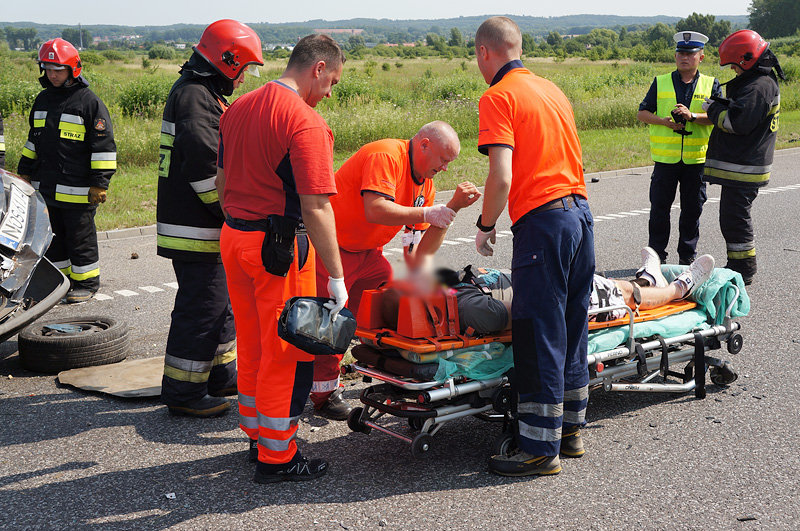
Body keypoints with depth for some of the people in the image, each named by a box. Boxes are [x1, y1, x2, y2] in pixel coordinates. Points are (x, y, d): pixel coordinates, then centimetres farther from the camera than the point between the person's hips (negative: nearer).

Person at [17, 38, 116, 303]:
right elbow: (33, 139, 25)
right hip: (45, 187, 7)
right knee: (51, 238, 13)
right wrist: (25, 172, 22)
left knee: (80, 238, 1)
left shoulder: (89, 101, -7)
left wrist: (100, 183, -13)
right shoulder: (43, 99, 14)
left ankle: (86, 283, 13)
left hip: (77, 191, -7)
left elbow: (103, 145, -9)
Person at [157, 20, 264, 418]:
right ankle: (183, 392, 4)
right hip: (197, 229, -11)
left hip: (207, 225, 11)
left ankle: (222, 373, 34)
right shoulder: (194, 95, -17)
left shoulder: (202, 93, 19)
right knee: (201, 307, -5)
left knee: (221, 299, 20)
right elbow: (203, 161, -26)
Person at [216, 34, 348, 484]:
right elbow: (315, 209, -23)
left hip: (233, 238, 8)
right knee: (287, 354, 4)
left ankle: (258, 434, 33)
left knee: (253, 345, 19)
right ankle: (277, 457, 12)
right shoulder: (306, 122, -17)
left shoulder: (237, 110, 9)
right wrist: (337, 278, -20)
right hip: (280, 247, -8)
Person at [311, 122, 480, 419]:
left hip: (369, 252, 8)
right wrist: (426, 214, -29)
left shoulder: (425, 183, 5)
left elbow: (421, 254, -1)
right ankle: (324, 393, 9)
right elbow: (375, 210, -36)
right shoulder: (386, 156, -21)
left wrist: (453, 206, -9)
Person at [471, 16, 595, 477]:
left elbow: (502, 177, -17)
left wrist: (486, 225, -2)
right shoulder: (552, 89, 17)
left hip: (543, 219, -8)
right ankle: (570, 427, 27)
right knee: (572, 326, 16)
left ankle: (541, 449, 4)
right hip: (580, 209, 8)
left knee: (540, 335, -2)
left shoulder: (498, 97, -7)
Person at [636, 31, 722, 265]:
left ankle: (687, 256, 21)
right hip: (665, 158, 0)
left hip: (696, 158, 0)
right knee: (659, 209, 3)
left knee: (692, 210, 8)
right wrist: (664, 121, -12)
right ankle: (657, 257, 13)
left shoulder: (711, 84, 6)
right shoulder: (661, 83, 7)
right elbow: (642, 112, 6)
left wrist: (692, 116, -22)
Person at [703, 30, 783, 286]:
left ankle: (743, 270, 3)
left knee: (734, 217, -5)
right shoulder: (765, 82, 16)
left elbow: (737, 122, -25)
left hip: (743, 167, -11)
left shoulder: (758, 87, -19)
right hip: (742, 164, 11)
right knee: (736, 215, 18)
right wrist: (720, 107, 5)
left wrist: (714, 109, -10)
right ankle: (740, 266, 28)